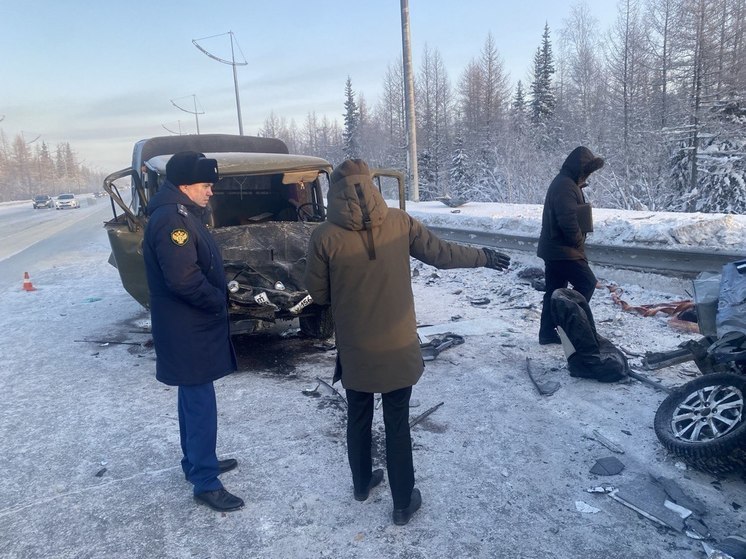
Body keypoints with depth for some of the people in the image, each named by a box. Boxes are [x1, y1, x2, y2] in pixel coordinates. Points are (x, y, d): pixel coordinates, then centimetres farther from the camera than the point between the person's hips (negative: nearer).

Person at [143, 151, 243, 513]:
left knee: (193, 398, 20)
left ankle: (196, 462, 36)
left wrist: (218, 299, 6)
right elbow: (183, 279, -28)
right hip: (187, 332, -11)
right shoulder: (172, 221, -21)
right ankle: (205, 483, 10)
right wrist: (218, 302, -15)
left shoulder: (182, 215, 12)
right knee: (201, 404, -2)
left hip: (193, 326, 11)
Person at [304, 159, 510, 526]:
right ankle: (403, 503, 28)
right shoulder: (399, 222, -9)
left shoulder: (325, 237, -14)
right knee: (397, 425, 14)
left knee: (358, 419, 22)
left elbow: (318, 295, -4)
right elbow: (441, 254, 2)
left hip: (355, 350, 0)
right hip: (398, 347, 0)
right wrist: (484, 257, 18)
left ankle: (362, 483, 43)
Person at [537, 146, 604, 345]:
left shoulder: (564, 182, 17)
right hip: (563, 250, -10)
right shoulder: (566, 186, -18)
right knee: (587, 282, -3)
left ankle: (548, 333, 16)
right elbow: (568, 220, -26)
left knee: (554, 290, 11)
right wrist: (579, 243, -11)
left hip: (553, 248, 10)